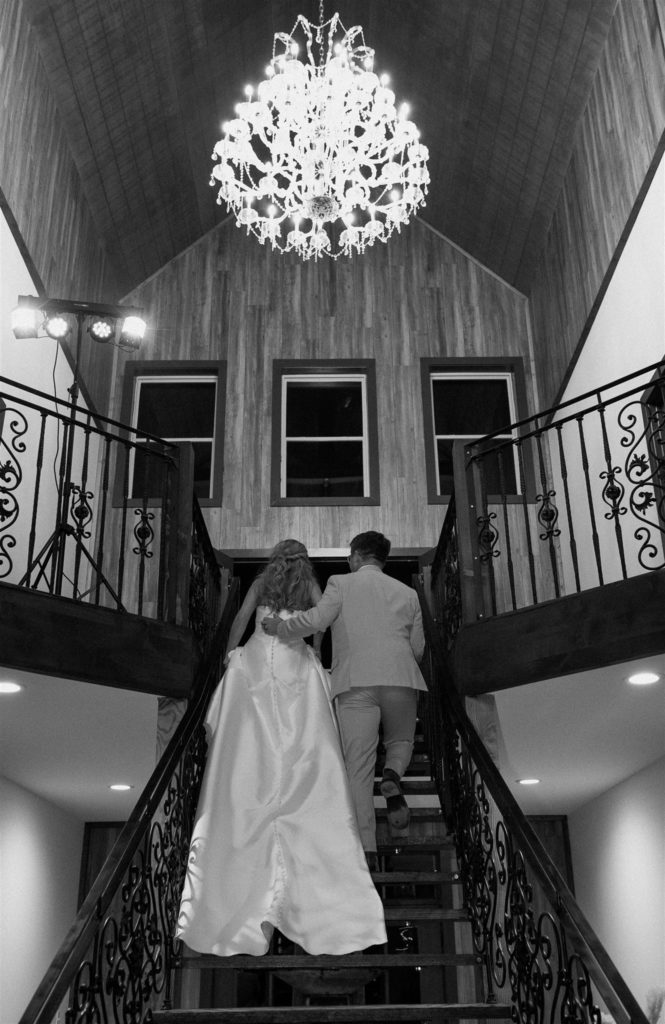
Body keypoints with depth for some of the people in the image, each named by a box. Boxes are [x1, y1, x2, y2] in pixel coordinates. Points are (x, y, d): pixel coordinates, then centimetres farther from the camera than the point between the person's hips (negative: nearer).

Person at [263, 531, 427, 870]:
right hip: (400, 678, 2)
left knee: (358, 767, 1)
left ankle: (366, 848, -5)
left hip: (355, 682, -2)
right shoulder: (407, 593, 16)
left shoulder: (341, 584, 7)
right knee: (400, 741, 25)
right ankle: (393, 776, -8)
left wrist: (279, 627, 11)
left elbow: (315, 620, -6)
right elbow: (417, 648, 17)